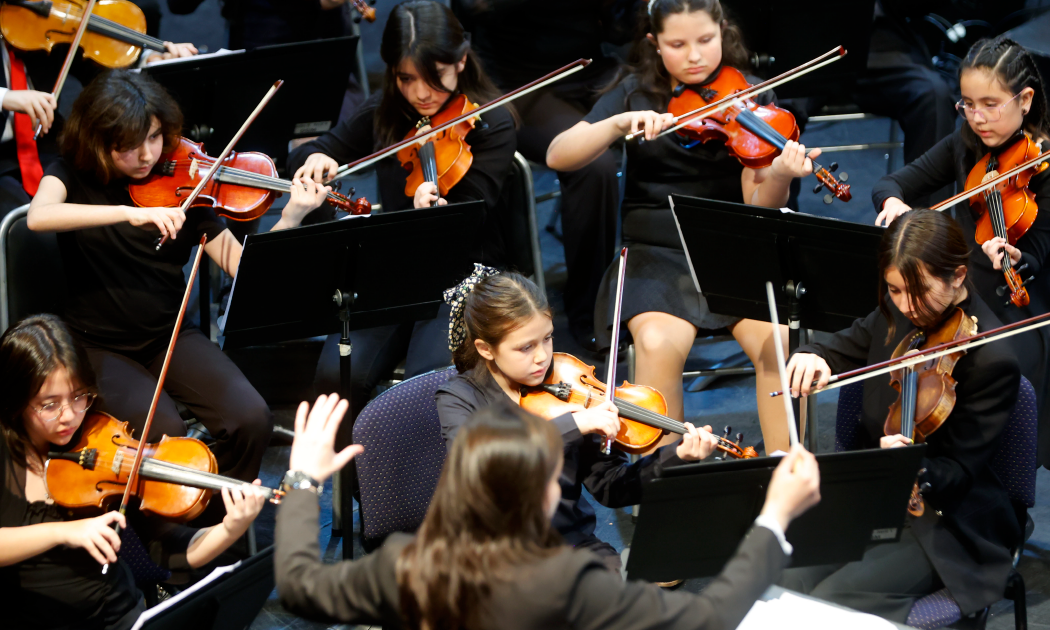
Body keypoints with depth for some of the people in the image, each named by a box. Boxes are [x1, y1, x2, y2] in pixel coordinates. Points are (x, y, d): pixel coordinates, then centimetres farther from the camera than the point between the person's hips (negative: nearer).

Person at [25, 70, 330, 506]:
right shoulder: (74, 174, -7)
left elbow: (241, 265, -8)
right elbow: (38, 216, -31)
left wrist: (291, 218, -24)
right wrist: (130, 212, -40)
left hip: (171, 336, 3)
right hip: (99, 346, -3)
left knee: (251, 419, -21)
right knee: (164, 434, -29)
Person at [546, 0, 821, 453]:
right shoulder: (637, 93, 5)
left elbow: (759, 207, -6)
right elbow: (558, 157, -6)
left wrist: (780, 175, -28)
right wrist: (621, 123, -22)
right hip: (655, 252, 0)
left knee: (781, 341, -28)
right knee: (660, 342, -32)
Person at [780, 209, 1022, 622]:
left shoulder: (993, 361, -19)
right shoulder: (897, 317, 2)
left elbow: (959, 472, -17)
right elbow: (841, 351, 16)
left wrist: (916, 471, -40)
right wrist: (812, 357, -11)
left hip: (946, 523, -6)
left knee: (833, 599, -26)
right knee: (791, 583, -18)